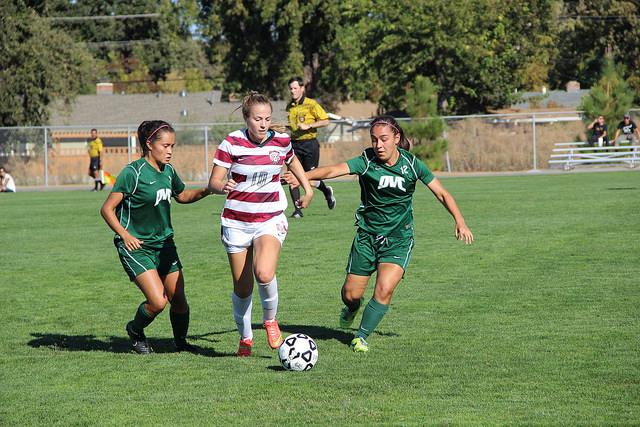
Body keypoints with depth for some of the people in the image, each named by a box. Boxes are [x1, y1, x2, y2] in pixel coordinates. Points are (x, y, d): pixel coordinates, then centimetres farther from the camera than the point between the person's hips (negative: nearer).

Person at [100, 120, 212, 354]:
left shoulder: (168, 170, 5)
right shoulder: (133, 172, -16)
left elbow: (182, 195, 25)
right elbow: (107, 209, -13)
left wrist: (206, 191, 7)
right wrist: (125, 236, -19)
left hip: (164, 243, 6)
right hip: (136, 246, -6)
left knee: (179, 300, 3)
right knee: (158, 301, -17)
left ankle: (180, 342, 28)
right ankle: (135, 331, 13)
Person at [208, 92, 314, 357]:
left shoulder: (281, 141, -3)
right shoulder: (232, 143, -11)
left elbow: (292, 161, 21)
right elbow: (213, 182, -11)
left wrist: (308, 189, 21)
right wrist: (222, 187, -33)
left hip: (270, 220, 0)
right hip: (236, 222, 0)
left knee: (264, 274, -26)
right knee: (242, 288, 5)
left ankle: (270, 320, 3)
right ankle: (245, 337, 29)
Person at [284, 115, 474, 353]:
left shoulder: (411, 164, -8)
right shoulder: (367, 162, -13)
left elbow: (441, 194, 2)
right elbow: (333, 170, -28)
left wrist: (459, 222, -8)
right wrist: (303, 176, -45)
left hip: (399, 238, 0)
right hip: (367, 234, 0)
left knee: (384, 290, -18)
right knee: (351, 294, 5)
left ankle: (362, 337, 2)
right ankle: (352, 308, 43)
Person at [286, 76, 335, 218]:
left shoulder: (311, 104, -7)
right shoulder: (289, 107, 10)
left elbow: (325, 121, -8)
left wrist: (308, 126, -16)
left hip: (310, 144, -4)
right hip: (295, 144, 4)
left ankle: (327, 191, 32)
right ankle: (297, 210, -2)